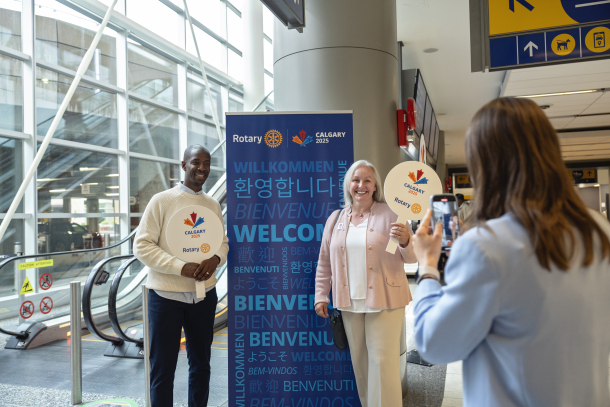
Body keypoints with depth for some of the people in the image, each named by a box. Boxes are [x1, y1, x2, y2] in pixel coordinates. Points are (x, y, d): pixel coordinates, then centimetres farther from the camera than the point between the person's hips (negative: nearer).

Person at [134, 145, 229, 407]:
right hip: (167, 294, -4)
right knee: (163, 369, 6)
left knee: (201, 363, 17)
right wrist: (181, 267, -22)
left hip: (203, 294, 5)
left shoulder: (213, 205, 7)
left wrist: (215, 259, -12)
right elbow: (142, 246, -11)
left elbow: (223, 242, 12)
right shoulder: (161, 201, -7)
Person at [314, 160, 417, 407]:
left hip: (383, 301, -4)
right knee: (359, 361, 15)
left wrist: (404, 241, -24)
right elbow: (325, 262, 12)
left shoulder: (390, 214, -3)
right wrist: (321, 296, 9)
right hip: (349, 303, 4)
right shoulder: (336, 218, 8)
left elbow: (411, 258, -2)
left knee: (382, 361, 0)